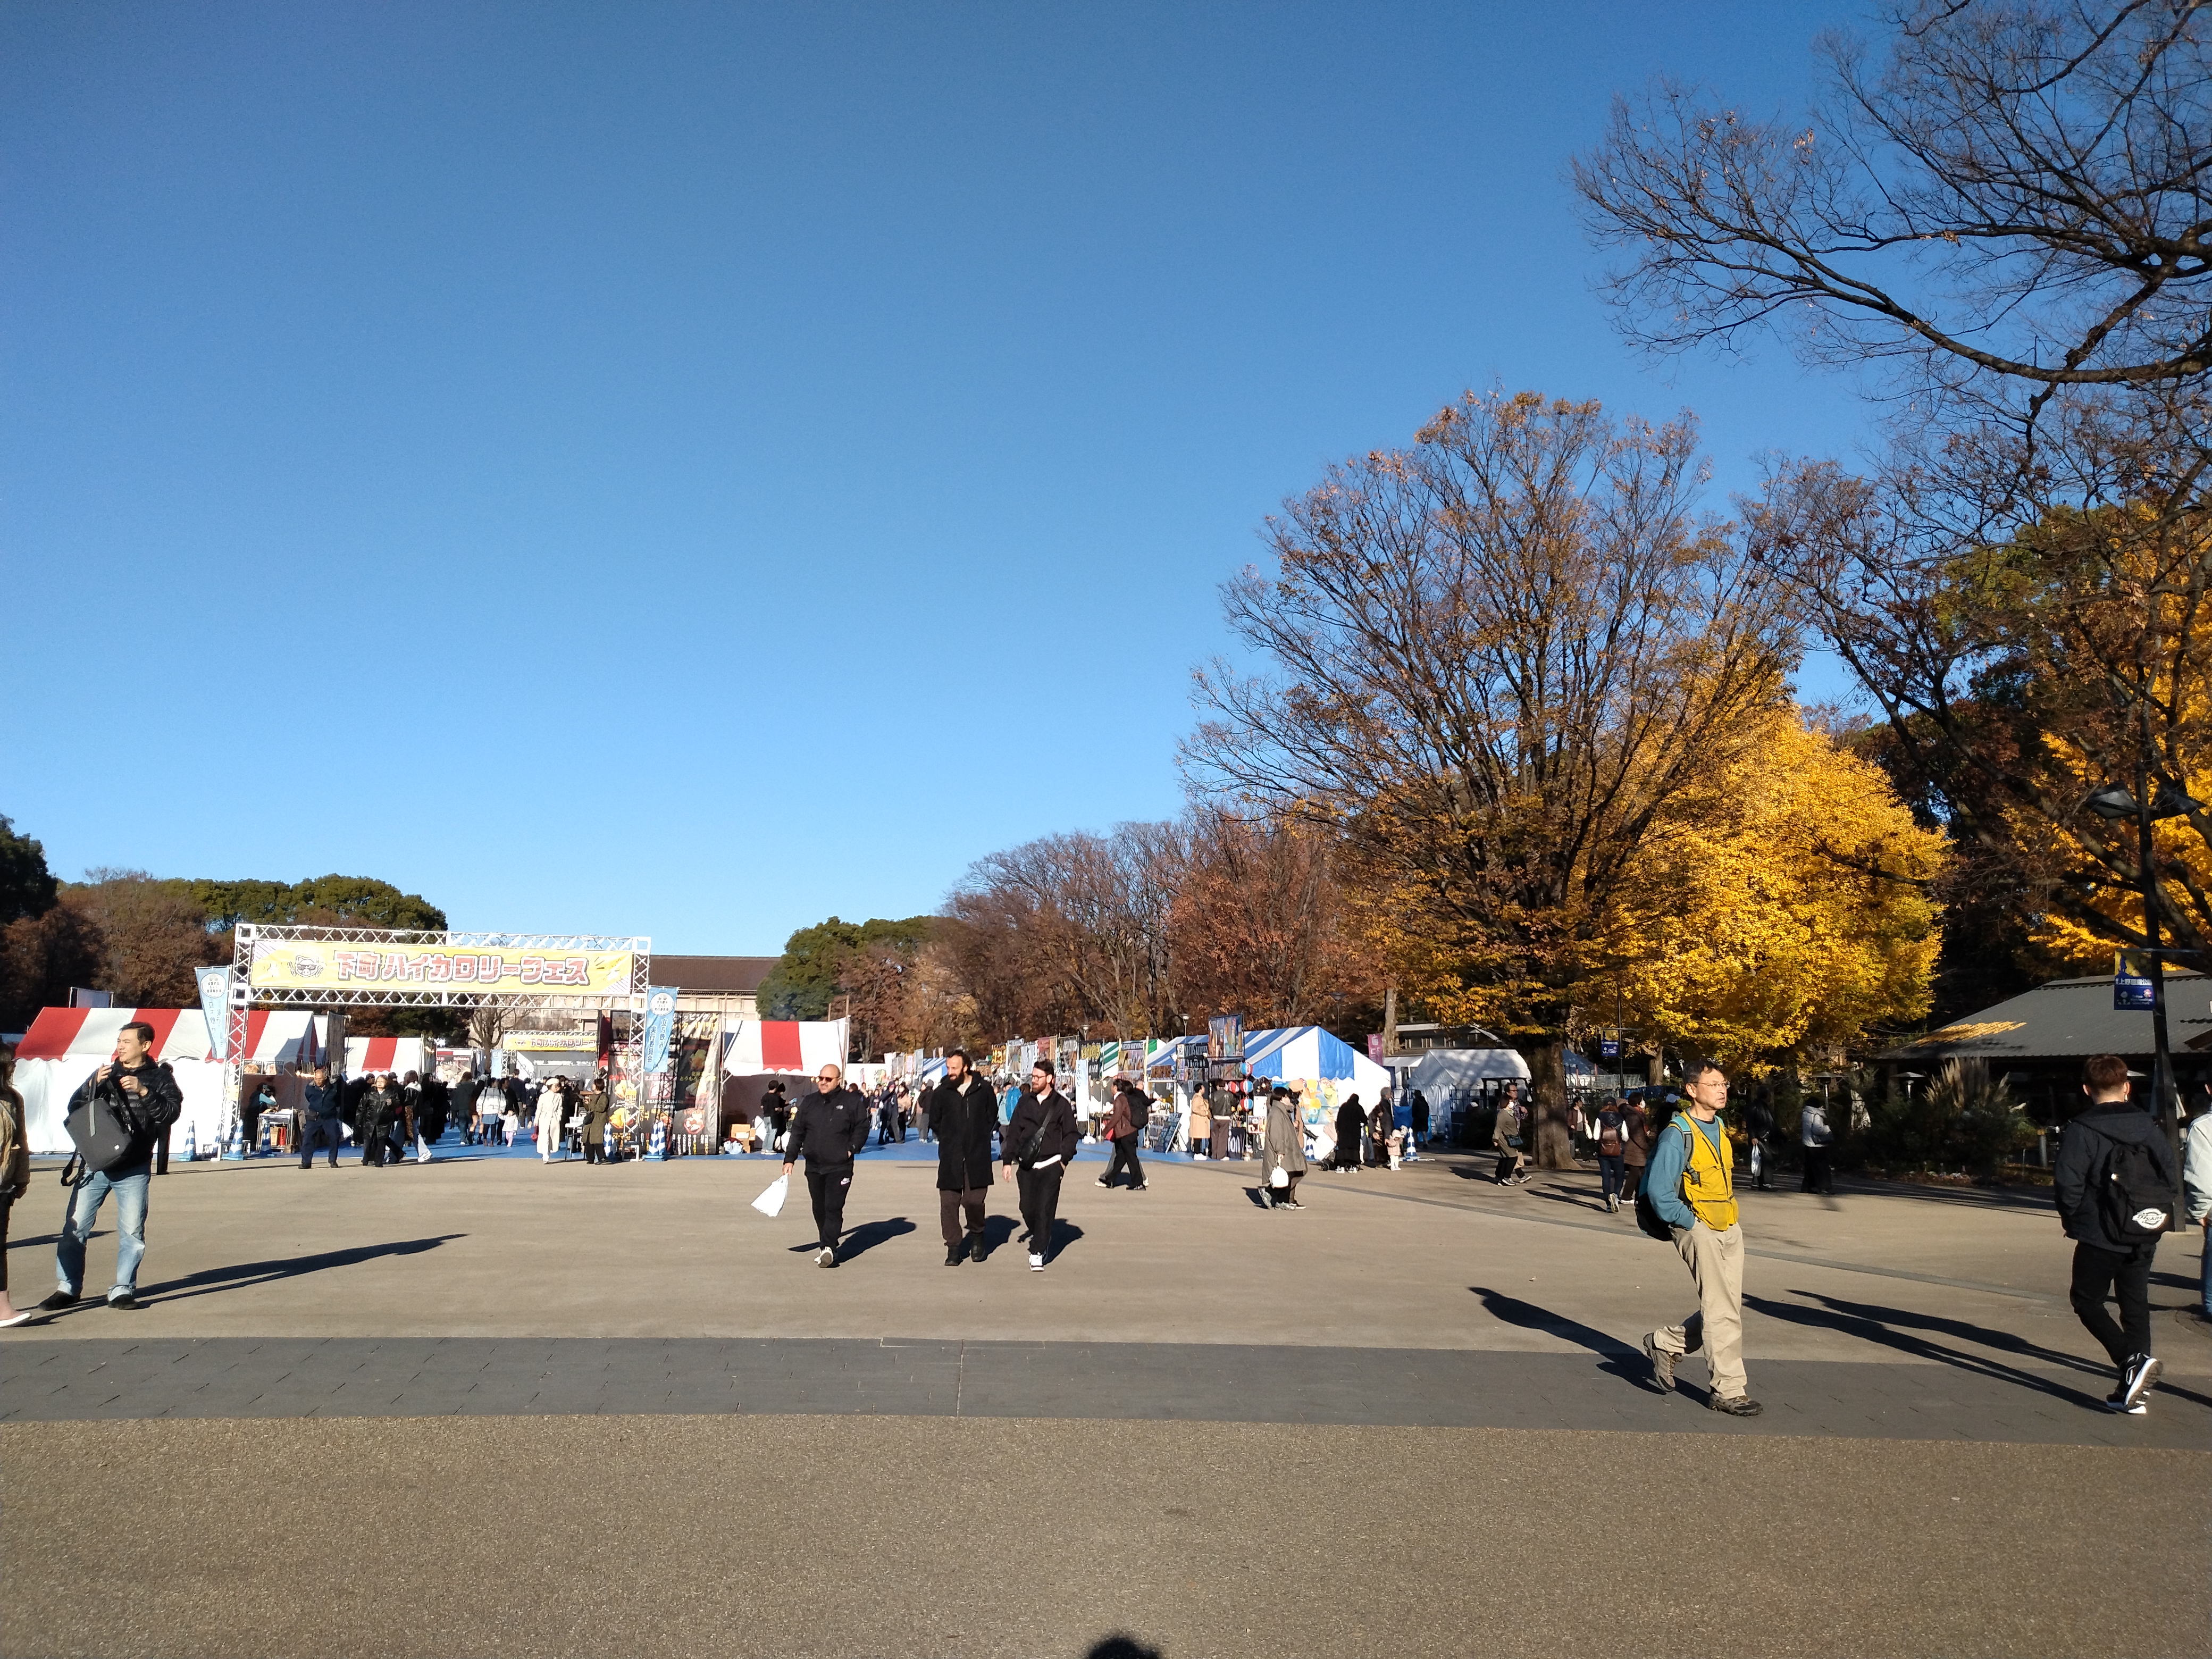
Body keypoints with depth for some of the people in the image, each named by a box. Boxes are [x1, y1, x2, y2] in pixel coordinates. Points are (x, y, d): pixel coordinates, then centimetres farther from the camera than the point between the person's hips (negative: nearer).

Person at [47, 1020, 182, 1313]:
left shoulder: (160, 1076, 4)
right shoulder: (105, 1072, 12)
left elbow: (172, 1111, -9)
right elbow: (74, 1108, 8)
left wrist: (144, 1091, -20)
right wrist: (95, 1085, -8)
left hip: (134, 1170, -3)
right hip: (95, 1165, 3)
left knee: (132, 1231, -2)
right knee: (75, 1227, 1)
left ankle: (123, 1289, 8)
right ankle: (66, 1288, 12)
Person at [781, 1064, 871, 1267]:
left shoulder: (852, 1102, -1)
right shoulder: (809, 1103, 10)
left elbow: (862, 1128, 2)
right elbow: (797, 1132, 12)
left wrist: (852, 1148, -9)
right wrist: (789, 1159, 8)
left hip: (840, 1167, -4)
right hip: (814, 1167, 5)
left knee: (833, 1208, -13)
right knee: (819, 1210, 10)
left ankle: (829, 1248, -17)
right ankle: (828, 1248, 21)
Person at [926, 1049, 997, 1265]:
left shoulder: (983, 1089, 0)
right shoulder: (942, 1091, 3)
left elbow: (992, 1117, 12)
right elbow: (933, 1120, 16)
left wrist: (980, 1138, 6)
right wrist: (948, 1139, 11)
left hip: (978, 1156, -2)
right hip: (950, 1157, 2)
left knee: (974, 1201, -7)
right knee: (949, 1202, -2)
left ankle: (977, 1234, 21)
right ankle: (953, 1247, 9)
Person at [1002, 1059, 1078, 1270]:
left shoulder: (1061, 1104, 1)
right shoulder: (1025, 1102, 8)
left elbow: (1071, 1134, 4)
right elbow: (1013, 1132, 9)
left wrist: (1064, 1159, -6)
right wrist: (1007, 1160, 5)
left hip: (1051, 1165, -3)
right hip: (1026, 1166, 3)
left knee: (1045, 1209, -8)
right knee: (1027, 1209, 4)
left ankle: (1038, 1252, -2)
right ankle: (1041, 1238, 31)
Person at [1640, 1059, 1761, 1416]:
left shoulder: (1720, 1127, 11)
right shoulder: (1678, 1135, -14)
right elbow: (1660, 1193, -16)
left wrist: (1730, 1216, 14)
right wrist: (1692, 1224, -14)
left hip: (1730, 1228, 8)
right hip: (1699, 1230, -8)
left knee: (1726, 1307, 11)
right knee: (1721, 1311, -6)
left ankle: (1665, 1344, 27)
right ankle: (1729, 1390, 4)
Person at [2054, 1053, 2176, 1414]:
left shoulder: (2081, 1130, -13)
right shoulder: (2148, 1126, 3)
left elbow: (2067, 1183, -16)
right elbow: (2170, 1173, 7)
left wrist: (2073, 1220, 1)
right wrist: (2159, 1213, 17)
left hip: (2100, 1237, -5)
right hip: (2144, 1238, 5)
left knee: (2087, 1301, 8)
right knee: (2136, 1306, 12)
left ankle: (2133, 1360, -14)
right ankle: (2131, 1393, 11)